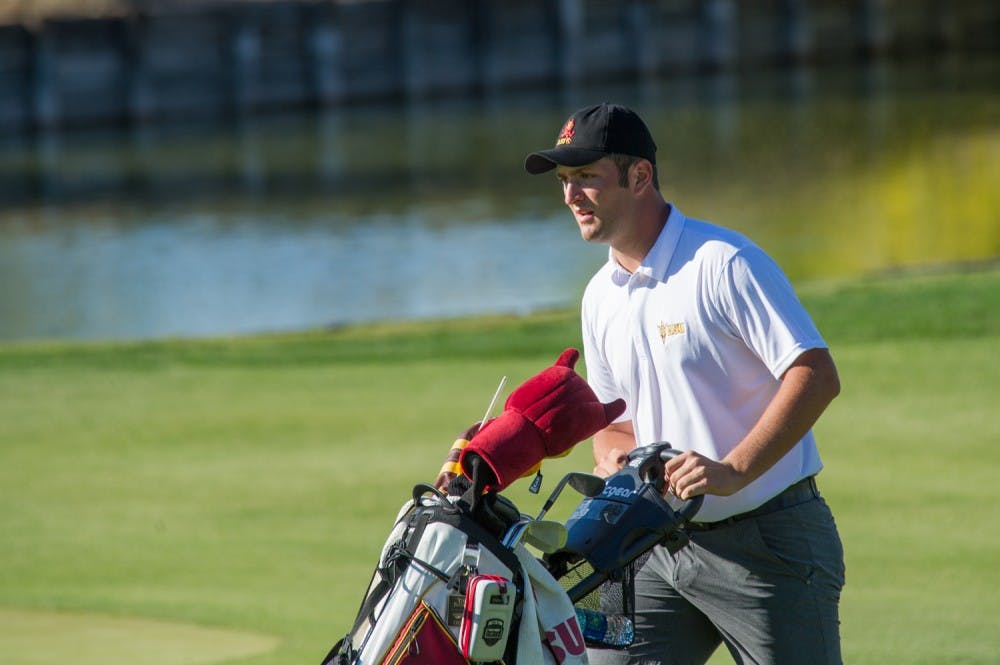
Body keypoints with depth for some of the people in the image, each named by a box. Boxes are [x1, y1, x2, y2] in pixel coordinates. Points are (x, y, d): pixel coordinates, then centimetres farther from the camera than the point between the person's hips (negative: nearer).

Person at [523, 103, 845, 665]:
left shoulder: (723, 263, -12)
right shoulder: (602, 296, 13)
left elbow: (817, 376, -18)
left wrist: (734, 470, -27)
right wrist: (614, 458, -1)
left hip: (768, 548, -7)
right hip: (664, 549, 7)